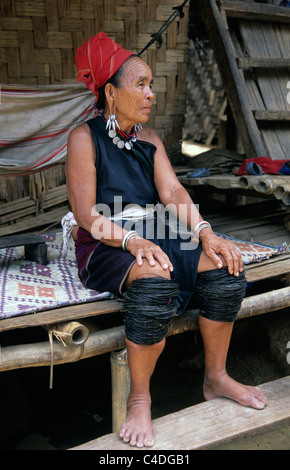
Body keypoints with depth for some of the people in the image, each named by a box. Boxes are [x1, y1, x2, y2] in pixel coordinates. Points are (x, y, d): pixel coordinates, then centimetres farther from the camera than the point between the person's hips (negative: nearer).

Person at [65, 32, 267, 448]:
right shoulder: (85, 138, -6)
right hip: (105, 244, -6)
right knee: (155, 280, -37)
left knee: (224, 266, -15)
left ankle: (216, 378, 2)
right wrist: (132, 240, -29)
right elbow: (86, 215, -14)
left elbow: (172, 191, -1)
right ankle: (139, 399, -16)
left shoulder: (150, 140, 12)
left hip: (152, 235, 6)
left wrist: (204, 232, -18)